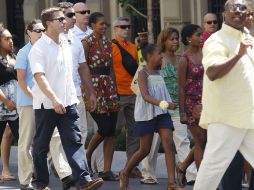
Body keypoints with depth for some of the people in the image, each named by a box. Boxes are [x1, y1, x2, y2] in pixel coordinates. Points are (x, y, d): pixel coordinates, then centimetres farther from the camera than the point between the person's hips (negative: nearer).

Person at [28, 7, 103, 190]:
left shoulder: (66, 46, 12)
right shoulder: (39, 48, -10)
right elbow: (39, 77, -20)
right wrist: (54, 99, -30)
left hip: (68, 103, 6)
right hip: (46, 104, -6)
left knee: (74, 142, -5)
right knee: (41, 146, 6)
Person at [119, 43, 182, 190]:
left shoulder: (159, 73, 12)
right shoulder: (143, 73, -10)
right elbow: (145, 95, -23)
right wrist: (163, 103, -35)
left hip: (162, 113, 5)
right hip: (147, 114, -5)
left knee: (169, 144, -11)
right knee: (145, 149, 2)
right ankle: (125, 173, 26)